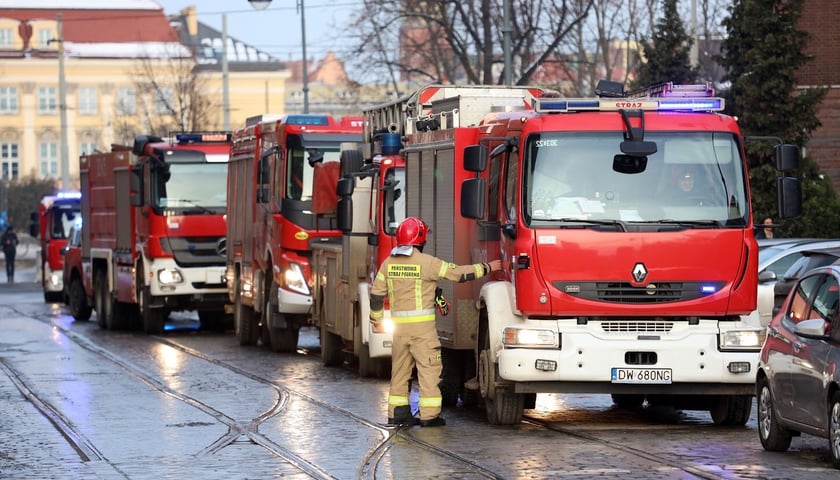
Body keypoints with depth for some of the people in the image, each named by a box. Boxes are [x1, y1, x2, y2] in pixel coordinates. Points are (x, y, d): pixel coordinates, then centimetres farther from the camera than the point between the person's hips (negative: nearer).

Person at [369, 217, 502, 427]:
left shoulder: (389, 263, 6)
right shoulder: (426, 262, -11)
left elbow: (376, 293, 9)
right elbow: (458, 273, -7)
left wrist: (376, 318, 24)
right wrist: (486, 268, 5)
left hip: (399, 324, 6)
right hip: (422, 324, -6)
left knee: (400, 369, 13)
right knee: (429, 369, -1)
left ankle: (397, 412, 15)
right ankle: (429, 415, -4)